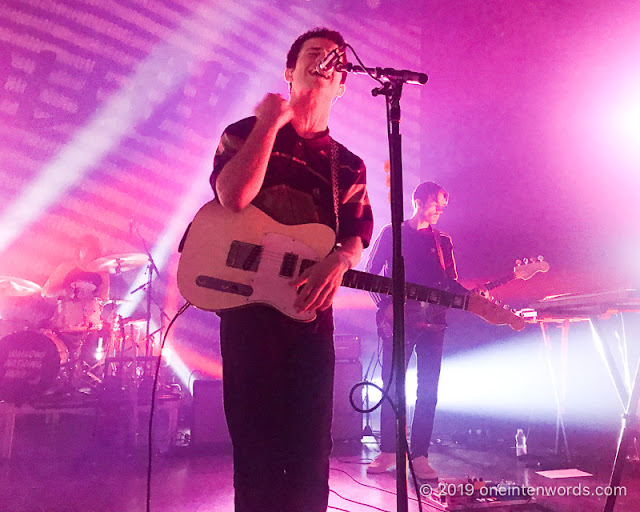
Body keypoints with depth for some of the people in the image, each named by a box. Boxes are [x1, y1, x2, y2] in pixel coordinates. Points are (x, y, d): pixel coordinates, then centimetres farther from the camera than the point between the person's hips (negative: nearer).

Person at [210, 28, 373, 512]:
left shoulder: (348, 166, 16)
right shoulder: (244, 132, 8)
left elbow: (357, 235, 5)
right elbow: (233, 196, -13)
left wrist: (339, 261, -18)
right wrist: (271, 123, -6)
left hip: (310, 308, 3)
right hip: (246, 301, -3)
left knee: (310, 454, 7)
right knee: (256, 450, 3)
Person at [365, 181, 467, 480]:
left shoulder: (442, 241, 16)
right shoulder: (392, 233, 5)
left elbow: (451, 283, 13)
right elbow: (370, 273, 2)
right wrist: (386, 305, -10)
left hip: (432, 321, 3)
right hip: (398, 321, -3)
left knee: (429, 390, 0)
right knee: (392, 386, -1)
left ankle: (419, 455, 8)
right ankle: (388, 451, 12)